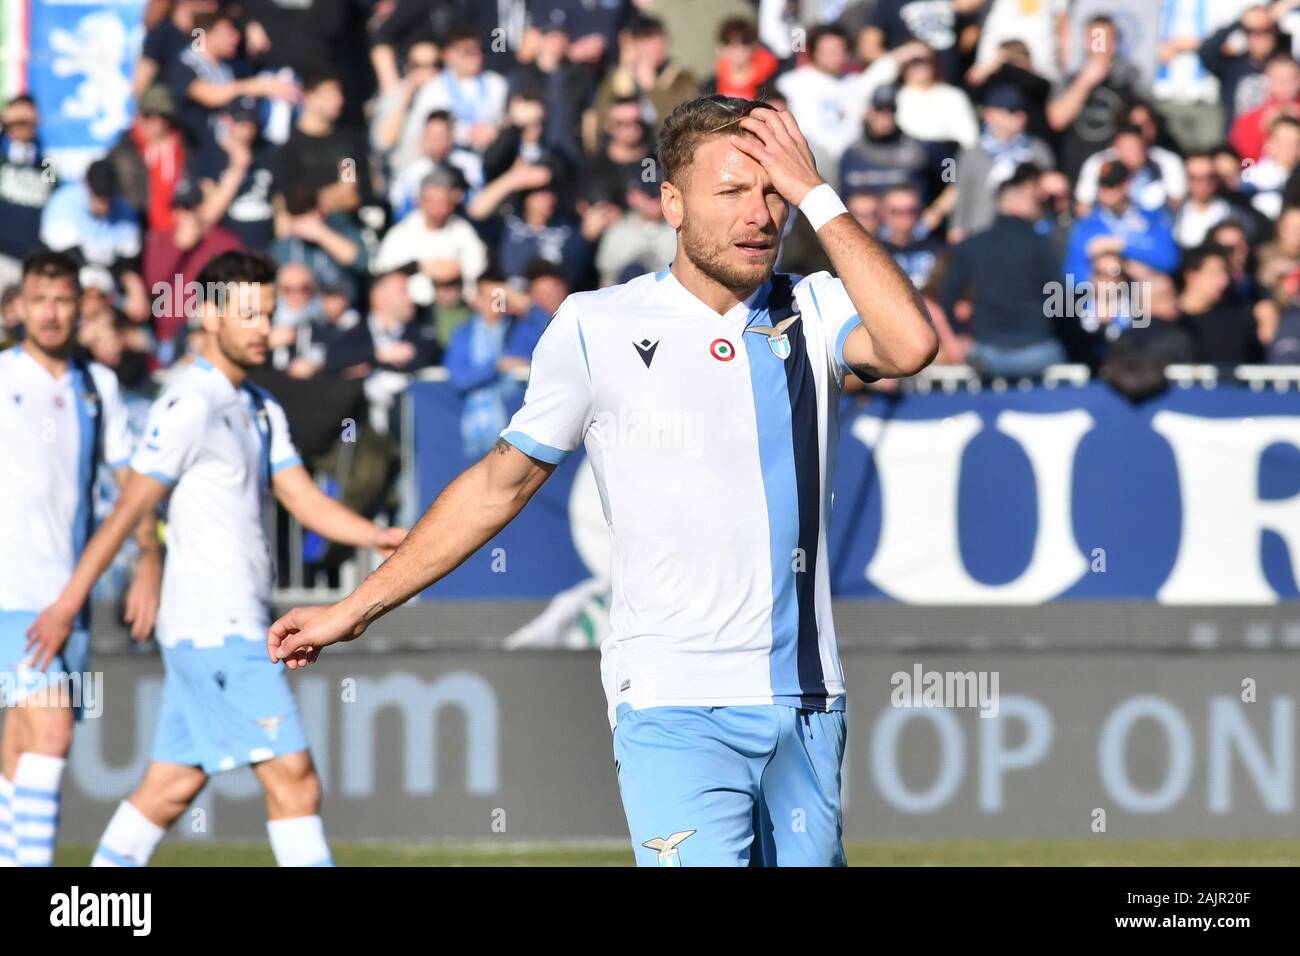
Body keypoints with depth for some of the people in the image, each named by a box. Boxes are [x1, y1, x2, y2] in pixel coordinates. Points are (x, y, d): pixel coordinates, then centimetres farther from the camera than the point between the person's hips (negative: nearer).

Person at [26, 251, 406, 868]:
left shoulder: (260, 410, 17)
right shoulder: (190, 405, -11)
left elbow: (304, 500, 11)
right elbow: (128, 510, -10)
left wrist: (376, 536, -5)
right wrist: (68, 604, -9)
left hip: (237, 626, 9)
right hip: (216, 628, -9)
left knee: (171, 788, 10)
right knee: (294, 781, -11)